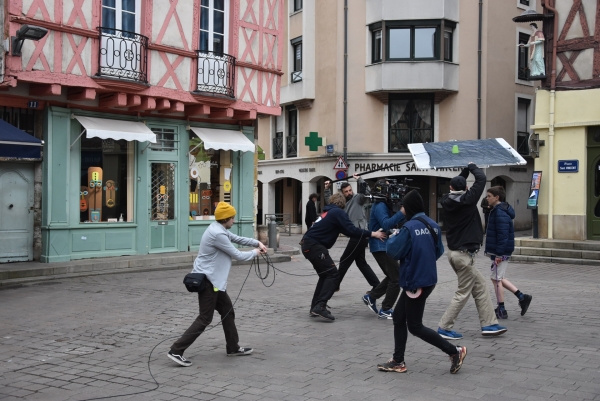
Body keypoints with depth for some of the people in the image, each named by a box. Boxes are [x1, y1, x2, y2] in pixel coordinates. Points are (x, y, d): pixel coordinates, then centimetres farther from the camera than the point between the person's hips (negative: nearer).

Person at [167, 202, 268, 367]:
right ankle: (176, 350, -6)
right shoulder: (217, 234, -22)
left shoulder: (220, 230, 9)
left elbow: (237, 238, 23)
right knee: (205, 318, -8)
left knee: (228, 312, 17)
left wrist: (257, 243, 11)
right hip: (207, 281, -11)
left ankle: (233, 348, 28)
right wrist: (254, 253, 2)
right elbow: (237, 255, -15)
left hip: (214, 280, 11)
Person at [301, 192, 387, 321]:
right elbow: (351, 230, -15)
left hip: (309, 244, 9)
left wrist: (365, 235, 24)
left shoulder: (329, 211, 22)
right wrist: (371, 234, -10)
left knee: (326, 275, 17)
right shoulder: (338, 212, -5)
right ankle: (320, 306, -19)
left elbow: (345, 229, 26)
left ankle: (315, 307, 16)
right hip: (314, 246, -9)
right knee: (333, 275, -9)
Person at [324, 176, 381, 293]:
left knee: (344, 261, 1)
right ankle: (376, 285, 14)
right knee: (361, 262, 13)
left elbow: (366, 192, -22)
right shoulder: (343, 203, 18)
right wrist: (327, 190, 14)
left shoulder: (357, 198, -5)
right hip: (356, 236, 9)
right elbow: (330, 203, 22)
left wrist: (359, 179, -26)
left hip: (360, 235, -9)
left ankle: (335, 285, 13)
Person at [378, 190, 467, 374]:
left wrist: (392, 238, 3)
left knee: (415, 326, 3)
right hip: (428, 279, 9)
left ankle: (454, 351, 5)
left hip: (416, 281, -9)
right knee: (399, 317, 16)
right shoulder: (433, 225, 4)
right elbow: (439, 251, 10)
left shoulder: (409, 227, -19)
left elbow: (393, 251, -16)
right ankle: (398, 361, 20)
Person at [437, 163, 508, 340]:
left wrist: (466, 169, 21)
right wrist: (472, 167, 10)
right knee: (463, 293, 0)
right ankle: (444, 328, 3)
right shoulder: (467, 199, -14)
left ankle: (489, 324, 17)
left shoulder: (447, 201, 2)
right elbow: (481, 179, -7)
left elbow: (456, 183, 23)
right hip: (464, 254, -8)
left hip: (455, 252, 8)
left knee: (480, 286, 14)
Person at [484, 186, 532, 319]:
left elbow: (503, 235, -23)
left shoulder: (500, 213, -18)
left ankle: (501, 310, 7)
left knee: (496, 279, -1)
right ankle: (522, 297, 19)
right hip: (498, 251, 10)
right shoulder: (496, 211, 14)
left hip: (501, 252, -10)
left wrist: (499, 254, -23)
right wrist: (492, 251, 21)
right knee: (498, 278, 16)